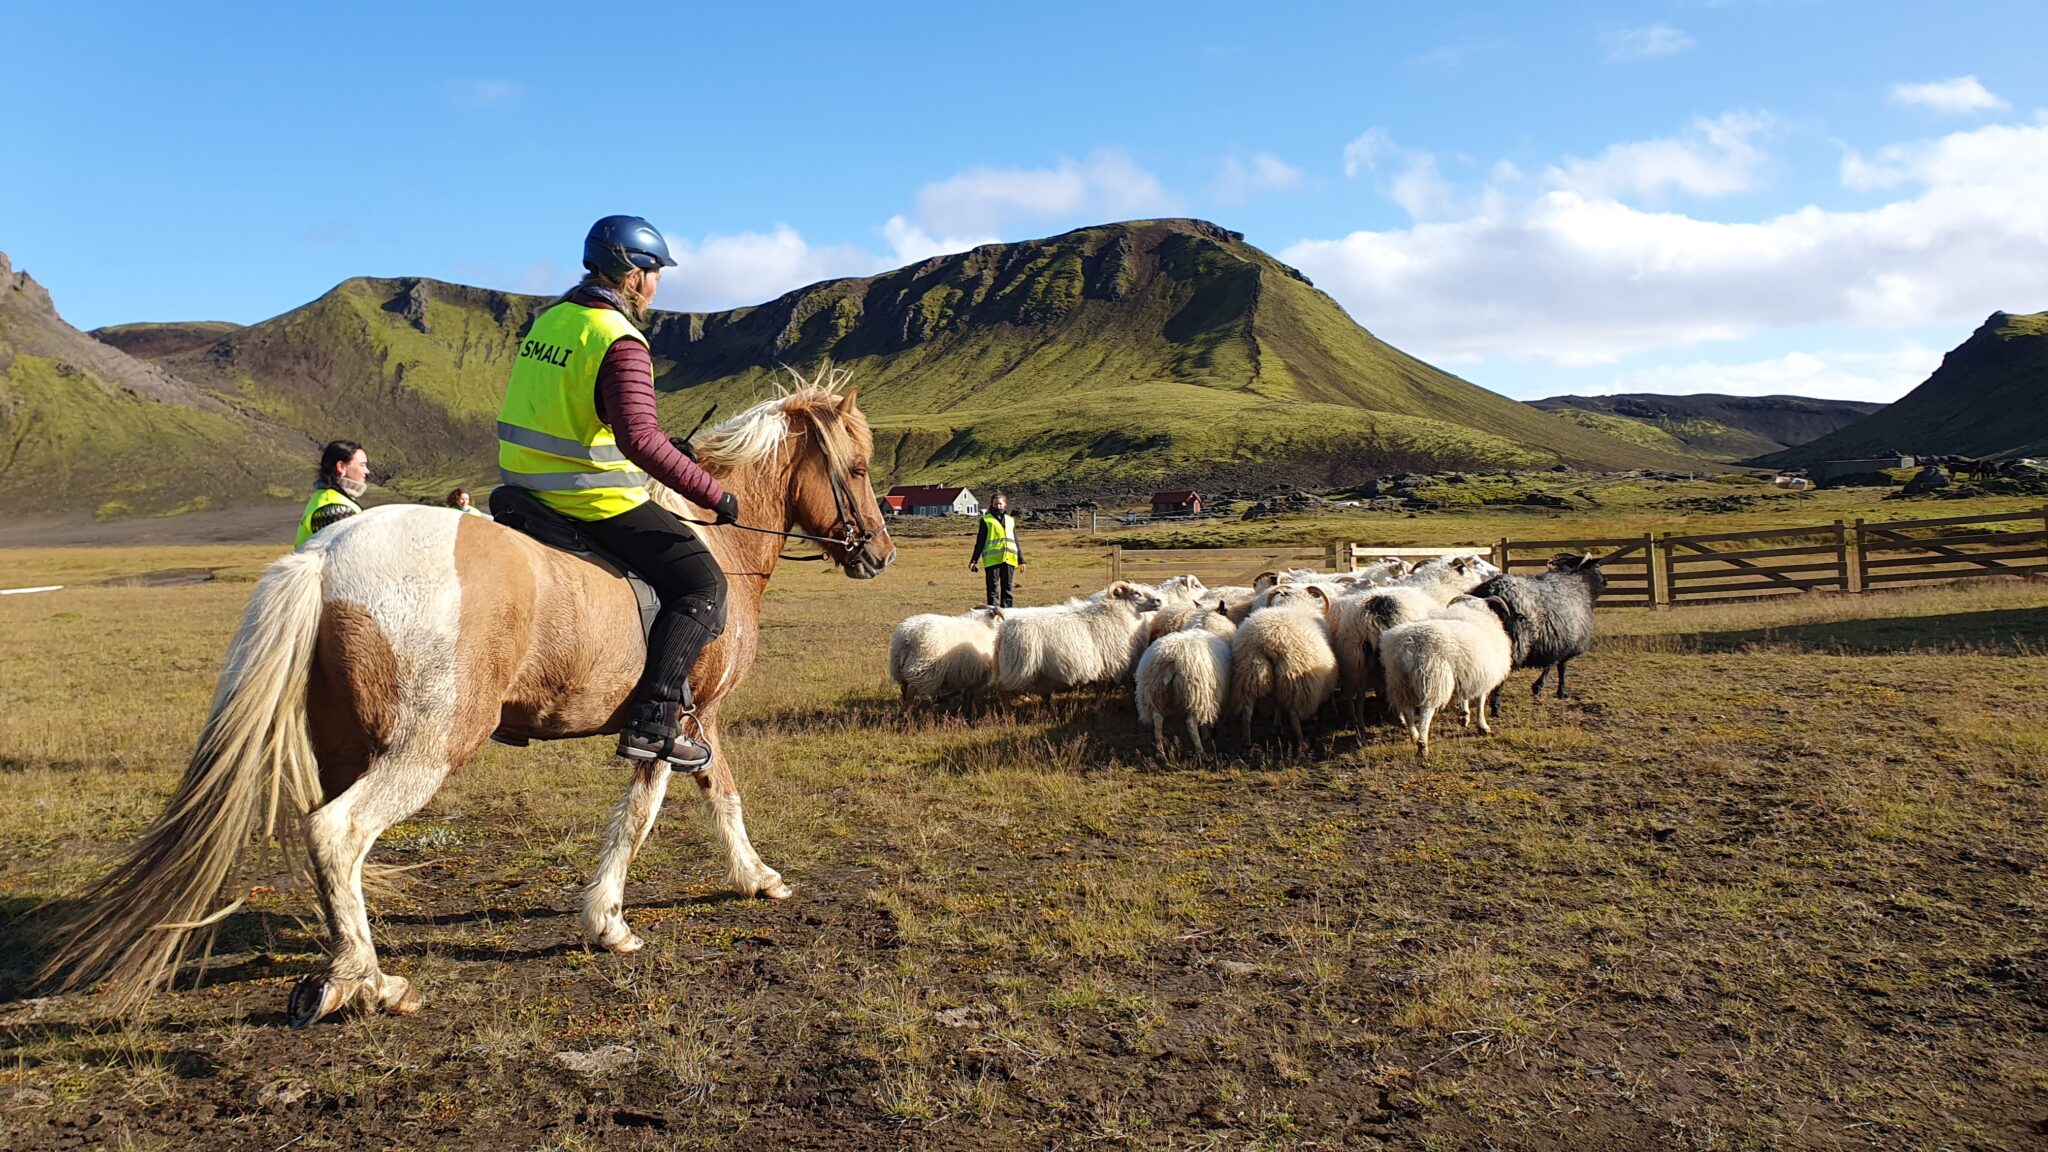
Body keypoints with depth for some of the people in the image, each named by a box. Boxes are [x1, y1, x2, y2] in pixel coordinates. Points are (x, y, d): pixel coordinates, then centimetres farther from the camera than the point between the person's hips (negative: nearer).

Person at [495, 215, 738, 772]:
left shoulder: (548, 320, 12)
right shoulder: (620, 342, -17)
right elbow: (642, 440, -29)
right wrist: (714, 495, -25)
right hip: (596, 501, -10)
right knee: (702, 582, -5)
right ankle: (651, 724, -13)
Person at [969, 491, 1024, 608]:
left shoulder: (1010, 520, 19)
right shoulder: (986, 520, 6)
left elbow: (1015, 541, 23)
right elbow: (980, 541, 5)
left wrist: (1021, 560, 21)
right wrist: (974, 560, -1)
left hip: (1009, 559, 4)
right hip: (992, 559, -4)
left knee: (1008, 587, 6)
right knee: (993, 588, -4)